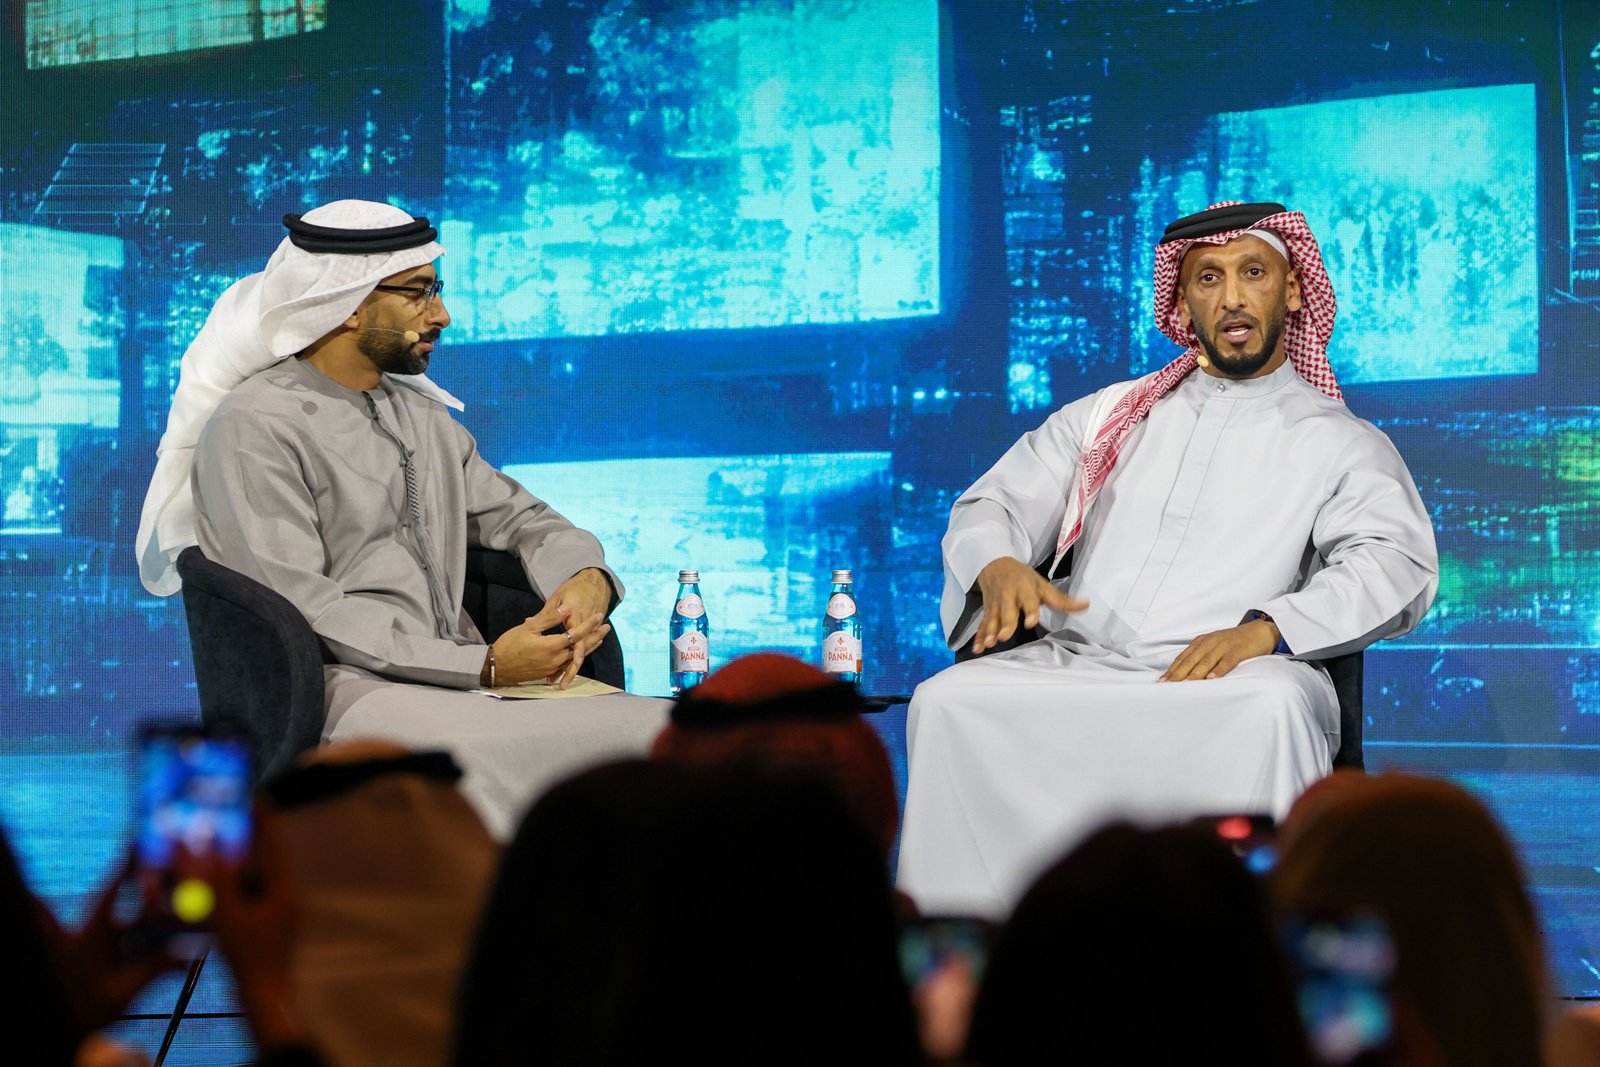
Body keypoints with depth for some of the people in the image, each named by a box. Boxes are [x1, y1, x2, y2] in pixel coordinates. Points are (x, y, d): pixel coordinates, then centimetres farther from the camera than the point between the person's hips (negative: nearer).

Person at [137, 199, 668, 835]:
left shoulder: (423, 414, 23)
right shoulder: (253, 428, -3)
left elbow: (518, 518, 24)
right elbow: (302, 610, -12)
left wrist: (587, 578, -2)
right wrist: (483, 665, -18)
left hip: (460, 680, 7)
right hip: (346, 689, -7)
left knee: (660, 731, -18)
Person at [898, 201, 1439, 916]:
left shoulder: (1342, 443, 17)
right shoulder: (1110, 415, 27)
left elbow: (1397, 567, 0)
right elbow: (992, 504, 22)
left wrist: (1266, 629, -19)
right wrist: (998, 567, -5)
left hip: (1224, 679, -2)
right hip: (1076, 663, 3)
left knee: (1272, 709, -38)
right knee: (947, 702, -27)